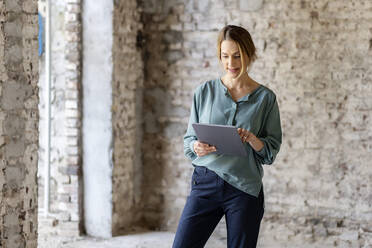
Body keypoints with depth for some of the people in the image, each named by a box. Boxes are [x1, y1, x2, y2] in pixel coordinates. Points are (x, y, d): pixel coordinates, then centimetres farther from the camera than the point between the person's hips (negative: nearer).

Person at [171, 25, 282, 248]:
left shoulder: (265, 98, 3)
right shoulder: (205, 92, 6)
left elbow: (271, 151, 4)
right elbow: (189, 139, 11)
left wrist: (252, 140, -16)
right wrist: (197, 146, -12)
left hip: (245, 188, -1)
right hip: (205, 183, 1)